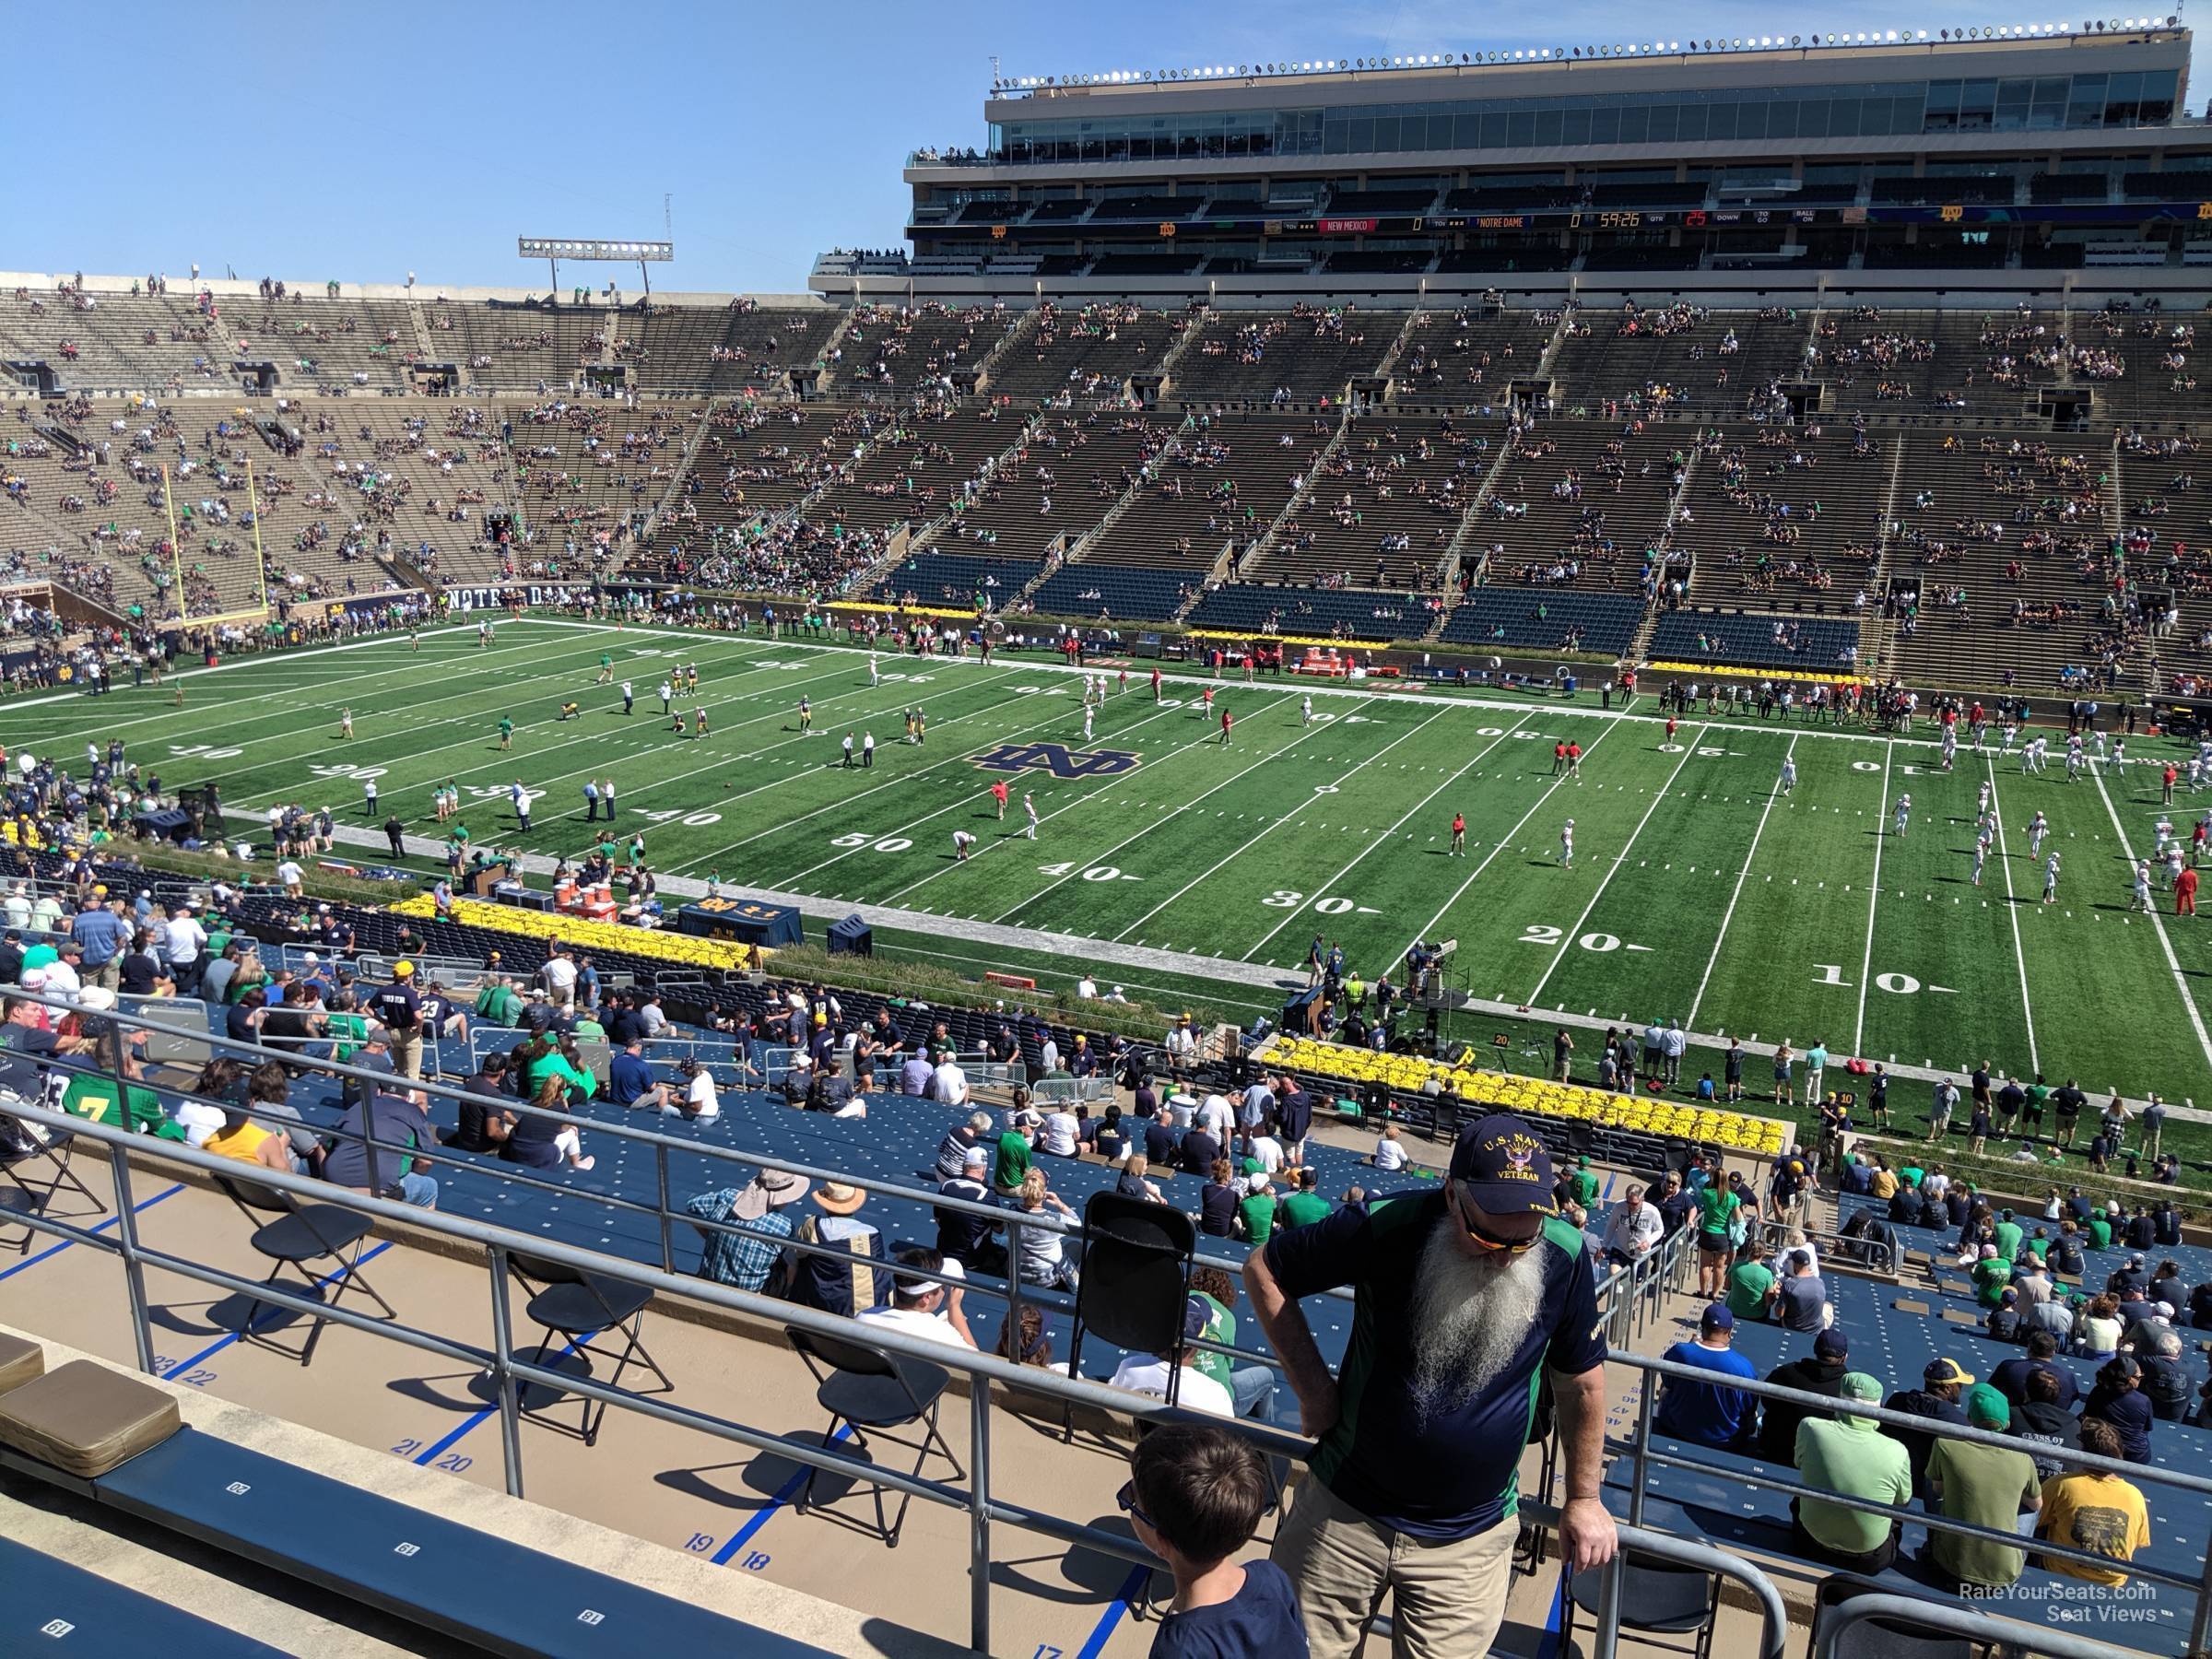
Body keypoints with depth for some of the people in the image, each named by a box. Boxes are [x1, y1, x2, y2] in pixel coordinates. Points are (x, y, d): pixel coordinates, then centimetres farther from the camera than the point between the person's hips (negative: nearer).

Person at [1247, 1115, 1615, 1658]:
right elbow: (1263, 1269, -5)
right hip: (1346, 1511, 0)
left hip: (1470, 1538, 0)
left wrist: (1583, 1497, 9)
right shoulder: (1385, 1226, -20)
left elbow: (1581, 1382, 3)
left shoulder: (1565, 1258, -15)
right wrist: (1312, 1387, -9)